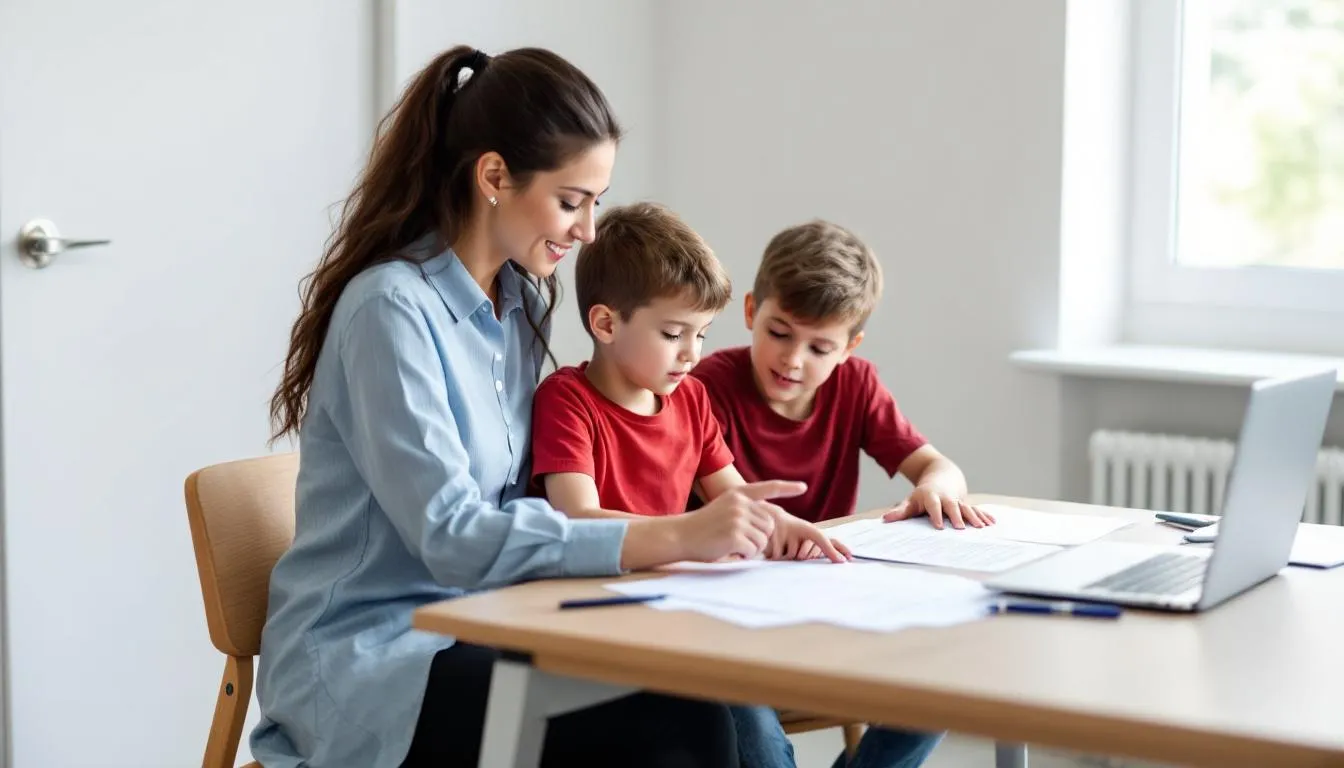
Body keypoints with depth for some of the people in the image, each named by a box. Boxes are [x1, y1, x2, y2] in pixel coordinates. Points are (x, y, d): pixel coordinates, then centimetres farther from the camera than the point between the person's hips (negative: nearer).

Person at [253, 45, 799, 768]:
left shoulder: (521, 297, 7)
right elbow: (451, 536, -23)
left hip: (472, 628, 7)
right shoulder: (392, 308, -17)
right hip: (368, 663, -7)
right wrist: (674, 536, -29)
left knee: (689, 693, -20)